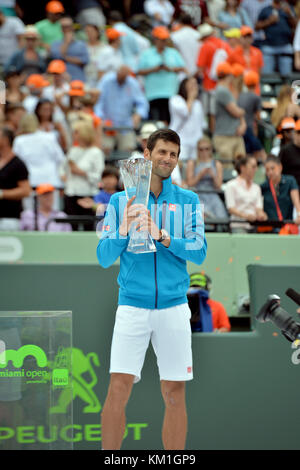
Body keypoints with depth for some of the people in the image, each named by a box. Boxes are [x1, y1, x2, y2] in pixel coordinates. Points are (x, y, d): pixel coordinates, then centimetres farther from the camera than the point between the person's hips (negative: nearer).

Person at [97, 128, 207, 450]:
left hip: (174, 306, 1)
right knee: (118, 389, -10)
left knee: (174, 393, 2)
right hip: (132, 306, -1)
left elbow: (199, 252, -2)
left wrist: (163, 237, -17)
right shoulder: (121, 201, 7)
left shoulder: (188, 201, 8)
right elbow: (104, 257, 3)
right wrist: (124, 231, -15)